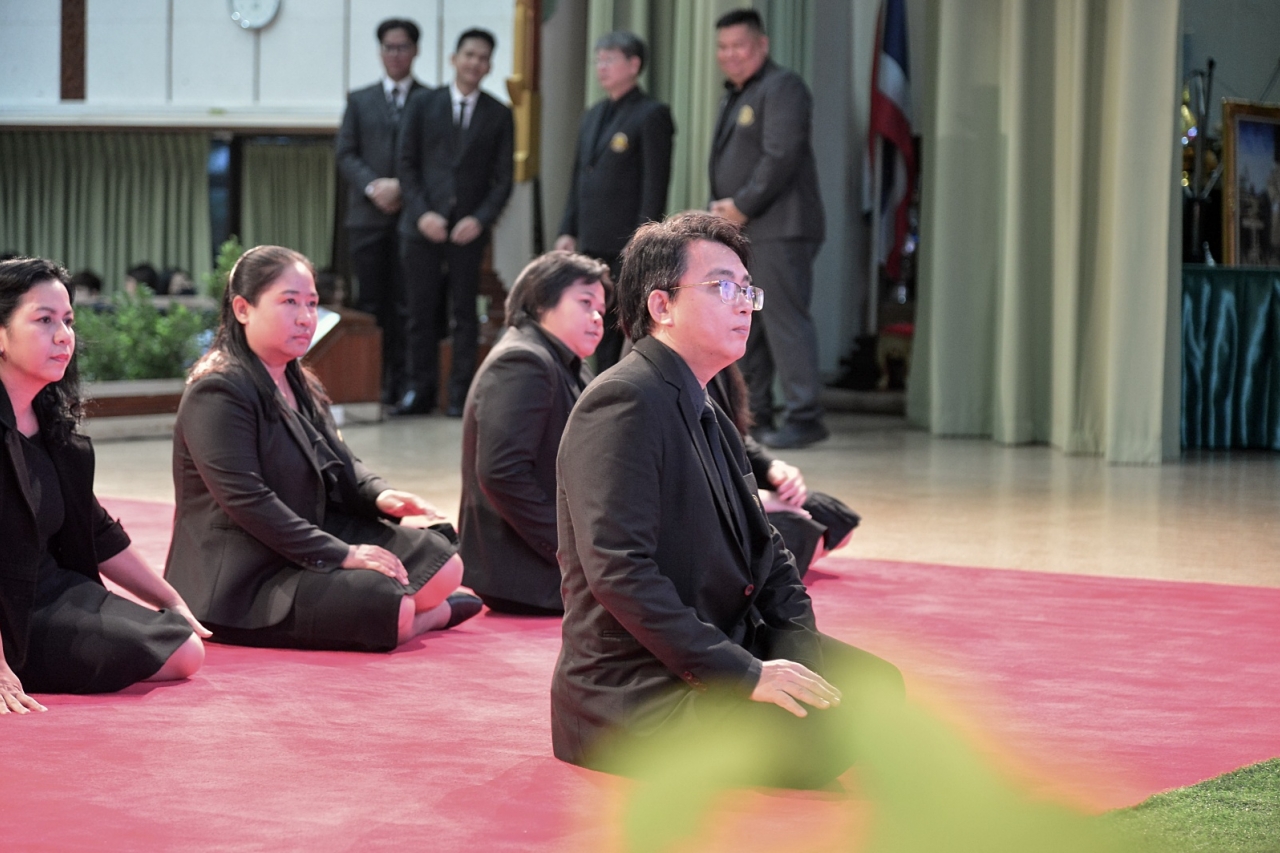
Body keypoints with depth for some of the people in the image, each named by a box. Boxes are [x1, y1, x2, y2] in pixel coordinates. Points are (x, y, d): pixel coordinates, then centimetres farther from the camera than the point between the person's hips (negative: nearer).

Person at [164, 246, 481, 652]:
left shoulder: (300, 385, 14)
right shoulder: (218, 391, -17)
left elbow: (340, 464, 20)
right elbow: (247, 500, -24)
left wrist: (378, 495, -5)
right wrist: (339, 554, -23)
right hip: (243, 582, -9)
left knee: (441, 564, -1)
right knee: (391, 610, -22)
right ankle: (420, 616, 7)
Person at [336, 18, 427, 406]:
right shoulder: (359, 100, 15)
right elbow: (345, 153, 7)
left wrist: (401, 186, -12)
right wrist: (373, 186, -9)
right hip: (368, 216, 2)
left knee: (405, 304, -3)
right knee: (372, 304, 1)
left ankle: (401, 383, 0)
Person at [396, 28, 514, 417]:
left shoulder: (499, 115, 6)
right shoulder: (423, 105, 7)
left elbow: (503, 177, 4)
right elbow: (407, 164, 4)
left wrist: (480, 219, -10)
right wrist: (422, 213, -8)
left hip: (468, 228, 0)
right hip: (423, 225, 0)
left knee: (465, 312, 2)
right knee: (421, 311, 1)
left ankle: (460, 391, 5)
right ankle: (420, 388, 7)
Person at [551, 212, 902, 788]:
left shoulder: (709, 418, 16)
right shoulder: (623, 404, -16)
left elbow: (762, 551, 19)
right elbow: (620, 571, -25)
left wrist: (796, 652, -1)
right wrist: (740, 673, -25)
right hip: (627, 692, -10)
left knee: (873, 681, -1)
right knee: (821, 734, -25)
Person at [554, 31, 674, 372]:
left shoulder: (651, 115, -6)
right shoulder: (593, 116, 18)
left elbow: (655, 183, -11)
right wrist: (567, 231, 13)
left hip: (628, 245, -7)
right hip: (593, 246, 7)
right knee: (602, 331, 9)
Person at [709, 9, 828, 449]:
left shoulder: (782, 88, -8)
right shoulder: (734, 97, 22)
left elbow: (781, 157, -18)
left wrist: (742, 206, -16)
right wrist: (722, 207, 7)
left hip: (778, 229, -10)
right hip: (741, 231, 10)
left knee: (785, 318, -12)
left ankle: (804, 416, -11)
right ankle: (753, 413, 19)